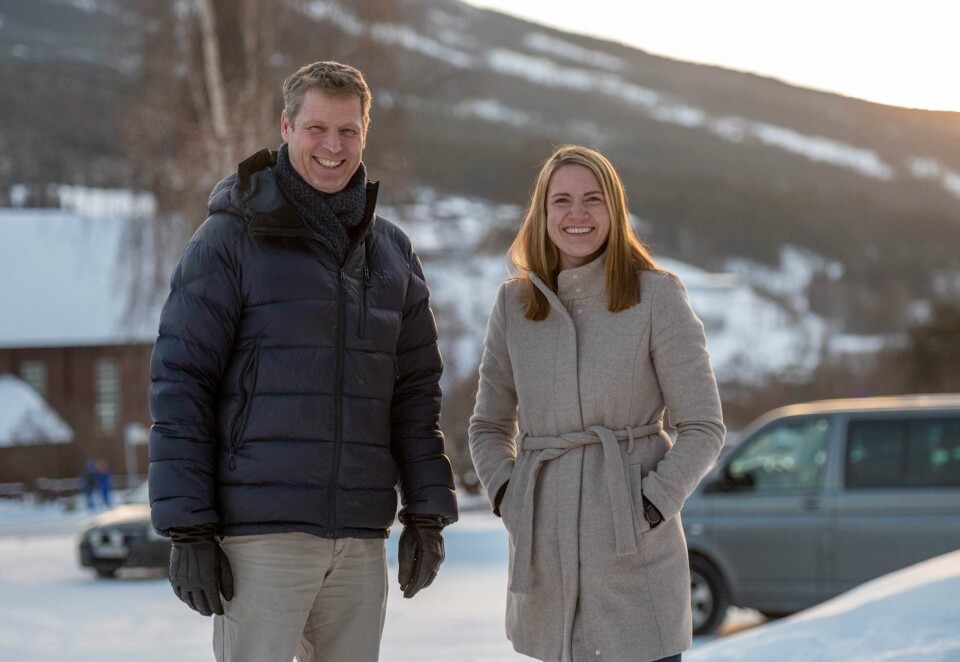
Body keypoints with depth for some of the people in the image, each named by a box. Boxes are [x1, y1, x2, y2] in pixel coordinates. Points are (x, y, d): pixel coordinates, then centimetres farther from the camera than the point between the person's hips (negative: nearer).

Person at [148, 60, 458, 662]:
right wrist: (189, 529, -11)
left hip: (361, 543, 5)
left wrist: (427, 514, 8)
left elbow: (417, 394, 15)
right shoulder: (232, 239, -3)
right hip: (260, 537, -5)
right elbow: (180, 385, -6)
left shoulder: (392, 251, 13)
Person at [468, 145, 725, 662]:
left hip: (634, 557, -4)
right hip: (544, 551, 4)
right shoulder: (515, 302, 8)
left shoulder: (657, 296, -2)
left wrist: (652, 504, -12)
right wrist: (506, 495, 0)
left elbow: (702, 428, -2)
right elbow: (489, 426, 17)